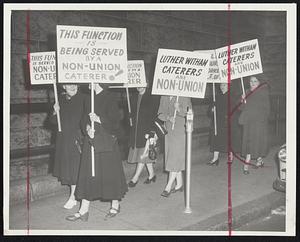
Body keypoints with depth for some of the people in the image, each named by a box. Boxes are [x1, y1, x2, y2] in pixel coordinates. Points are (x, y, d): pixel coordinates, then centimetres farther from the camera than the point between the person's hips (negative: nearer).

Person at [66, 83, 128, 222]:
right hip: (91, 141, 6)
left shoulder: (110, 98, -9)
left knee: (109, 173, 3)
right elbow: (84, 119, 11)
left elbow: (114, 122, -13)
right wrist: (88, 128, -9)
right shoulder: (89, 99, 11)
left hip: (106, 141, -6)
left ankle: (115, 205, 22)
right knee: (88, 175, 6)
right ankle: (84, 211, 12)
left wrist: (99, 119, -26)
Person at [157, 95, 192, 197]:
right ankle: (179, 184, 23)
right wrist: (168, 117, -15)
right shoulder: (164, 98, 8)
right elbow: (160, 114, 6)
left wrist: (179, 109, -27)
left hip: (181, 131, -5)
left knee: (176, 159, -8)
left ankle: (168, 187, -4)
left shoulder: (184, 97, -6)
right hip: (169, 131, 5)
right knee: (171, 158, 10)